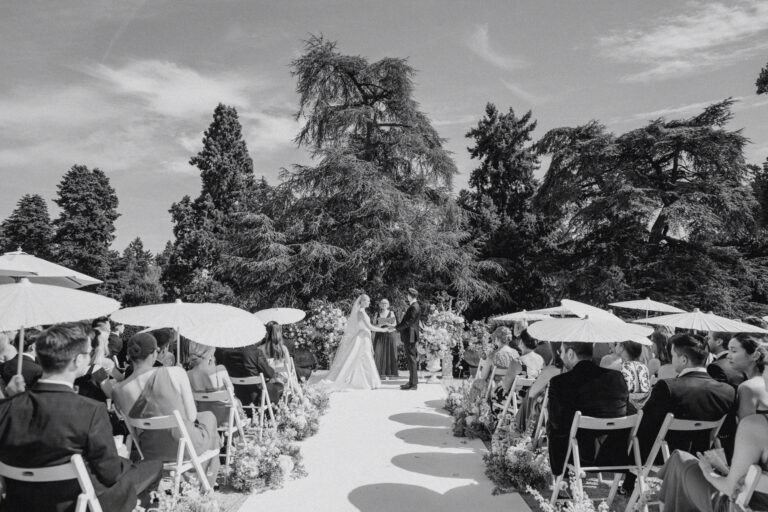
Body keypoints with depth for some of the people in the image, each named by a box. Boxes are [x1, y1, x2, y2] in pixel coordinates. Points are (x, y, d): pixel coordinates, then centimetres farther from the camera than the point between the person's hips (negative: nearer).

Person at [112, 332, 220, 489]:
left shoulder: (119, 391, -10)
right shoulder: (175, 373, -20)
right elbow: (191, 416, -12)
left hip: (150, 454, 4)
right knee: (208, 416, 30)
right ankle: (207, 482, 40)